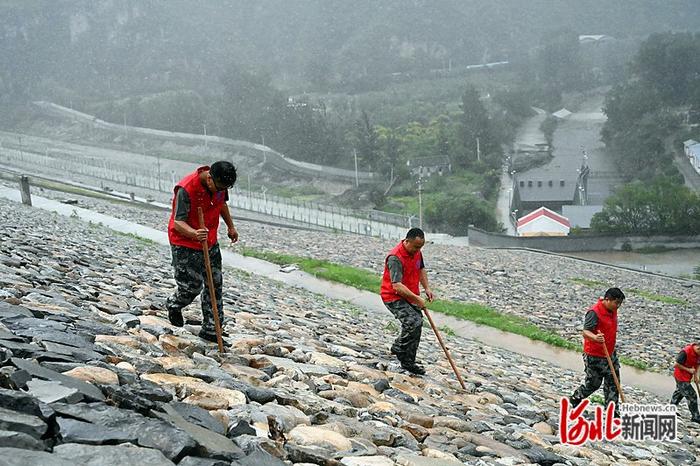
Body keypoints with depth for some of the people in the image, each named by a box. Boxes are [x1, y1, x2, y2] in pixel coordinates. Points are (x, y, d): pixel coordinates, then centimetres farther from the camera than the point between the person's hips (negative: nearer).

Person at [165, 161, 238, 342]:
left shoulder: (220, 184, -8)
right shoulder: (186, 189, -30)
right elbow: (178, 222, -31)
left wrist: (231, 226, 21)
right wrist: (194, 234, -50)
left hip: (210, 242, 7)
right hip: (185, 243, -7)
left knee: (215, 284, 7)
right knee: (193, 285, -2)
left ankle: (211, 329, 18)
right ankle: (174, 306, 33)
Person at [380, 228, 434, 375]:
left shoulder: (416, 252, 1)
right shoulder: (395, 257, -26)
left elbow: (421, 270, 22)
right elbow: (397, 285, -33)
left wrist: (427, 288, 9)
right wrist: (417, 298, -34)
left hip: (410, 296, 9)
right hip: (394, 297, -9)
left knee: (416, 328, 9)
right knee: (414, 322, -25)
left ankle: (408, 362, 22)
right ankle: (399, 349, -4)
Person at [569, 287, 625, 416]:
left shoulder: (612, 310, 3)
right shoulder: (594, 312, -23)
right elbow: (585, 332, -31)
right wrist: (595, 338, -52)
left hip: (610, 354, 8)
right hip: (594, 356, -8)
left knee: (613, 382, 6)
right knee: (593, 383, 5)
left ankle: (612, 410, 13)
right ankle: (575, 399, 30)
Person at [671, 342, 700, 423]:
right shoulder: (685, 352, -29)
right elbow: (676, 365, -24)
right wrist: (688, 370, -22)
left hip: (687, 377, 9)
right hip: (681, 376, -9)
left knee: (679, 392, 24)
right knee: (691, 396, -8)